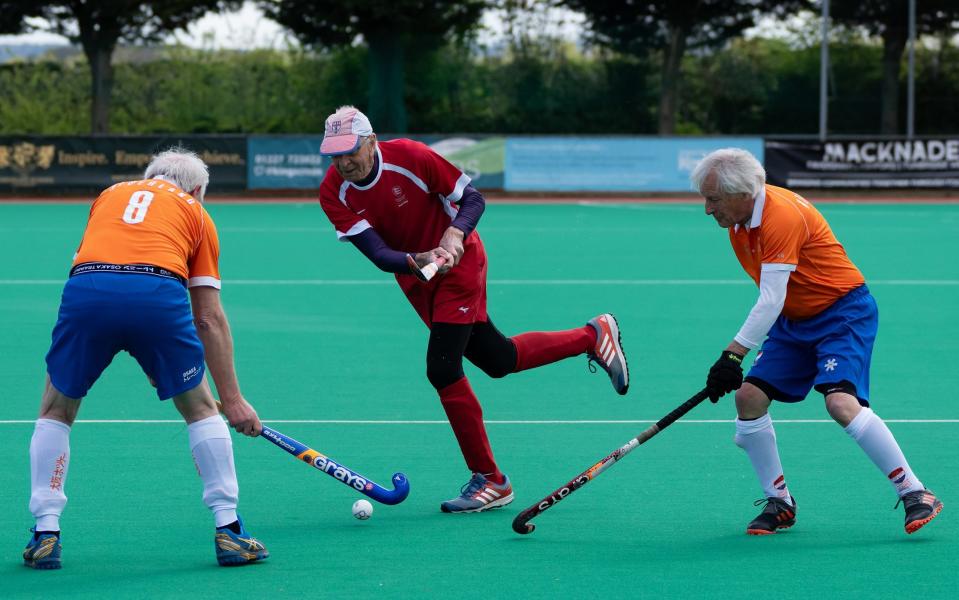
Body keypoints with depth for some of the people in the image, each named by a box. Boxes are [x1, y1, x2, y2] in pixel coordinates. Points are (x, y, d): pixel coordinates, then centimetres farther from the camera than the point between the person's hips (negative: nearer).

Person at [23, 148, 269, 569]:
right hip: (159, 294, -1)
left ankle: (45, 535, 15)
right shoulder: (195, 213, 27)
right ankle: (228, 530, 16)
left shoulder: (110, 194, 35)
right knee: (201, 408, 20)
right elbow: (209, 318, 23)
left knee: (56, 410, 22)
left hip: (85, 293, 1)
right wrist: (232, 399, 25)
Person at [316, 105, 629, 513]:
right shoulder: (333, 193, -16)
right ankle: (593, 336, 38)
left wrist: (454, 235, -34)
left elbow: (473, 199, -15)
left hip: (458, 264, -5)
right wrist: (416, 261, -42)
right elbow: (377, 253, -23)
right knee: (498, 360, 15)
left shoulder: (410, 157, -25)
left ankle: (489, 480, -4)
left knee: (442, 369, -16)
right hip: (414, 278, 5)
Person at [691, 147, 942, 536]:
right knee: (749, 396, -6)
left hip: (844, 313, -9)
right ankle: (779, 503, 6)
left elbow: (771, 303, -31)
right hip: (794, 321, 9)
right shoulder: (737, 220, 2)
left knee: (842, 403, -26)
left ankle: (915, 494, -17)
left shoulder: (782, 216, -26)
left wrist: (733, 355, -33)